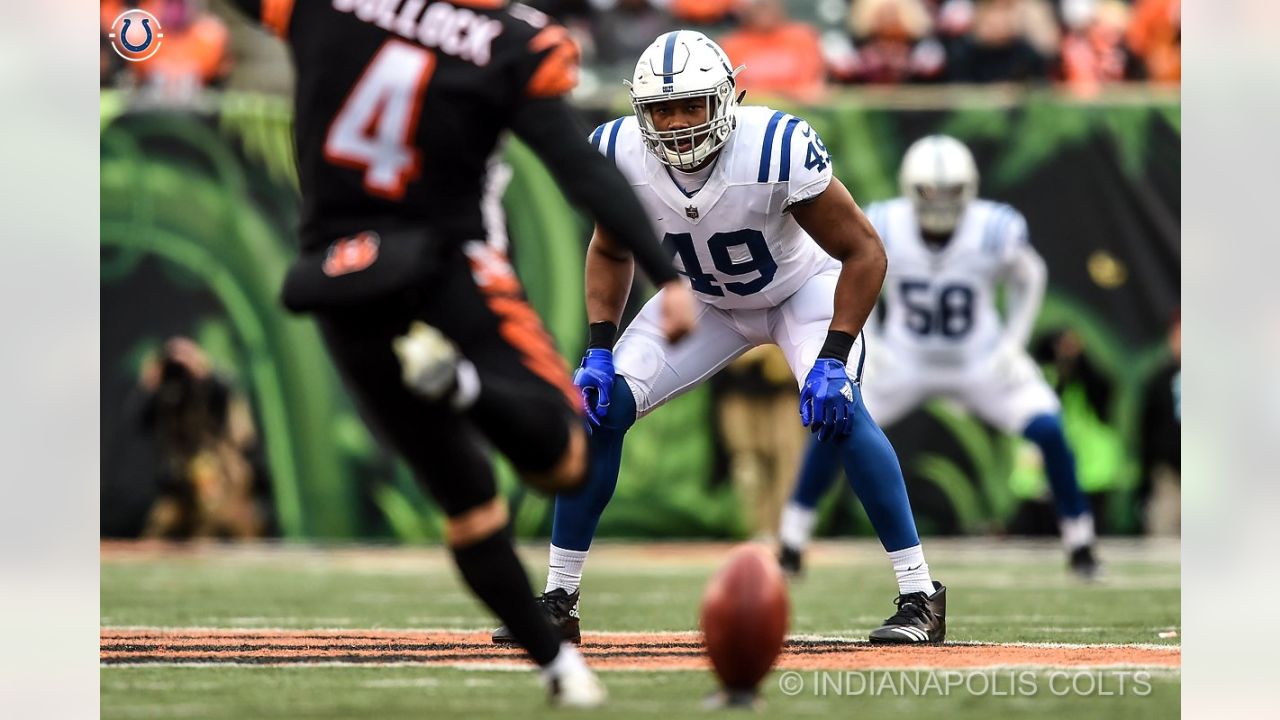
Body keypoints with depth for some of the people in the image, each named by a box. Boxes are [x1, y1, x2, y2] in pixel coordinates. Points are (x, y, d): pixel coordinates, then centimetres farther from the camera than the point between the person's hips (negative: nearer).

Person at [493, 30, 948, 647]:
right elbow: (610, 253, -1)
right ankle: (557, 603, 3)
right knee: (599, 407, -9)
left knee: (838, 409, -29)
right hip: (704, 301, 4)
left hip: (804, 290, -4)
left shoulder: (778, 150, -37)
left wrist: (833, 359, -32)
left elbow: (864, 252, -26)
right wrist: (599, 351, -12)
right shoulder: (620, 155, -24)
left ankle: (920, 597, -19)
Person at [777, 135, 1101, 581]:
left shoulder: (994, 231, -23)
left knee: (1047, 429, -18)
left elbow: (1029, 279, -1)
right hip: (904, 361, 1)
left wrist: (1012, 343, -9)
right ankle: (791, 543, -2)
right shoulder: (882, 229, -22)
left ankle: (1080, 544, 2)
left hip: (982, 364, 0)